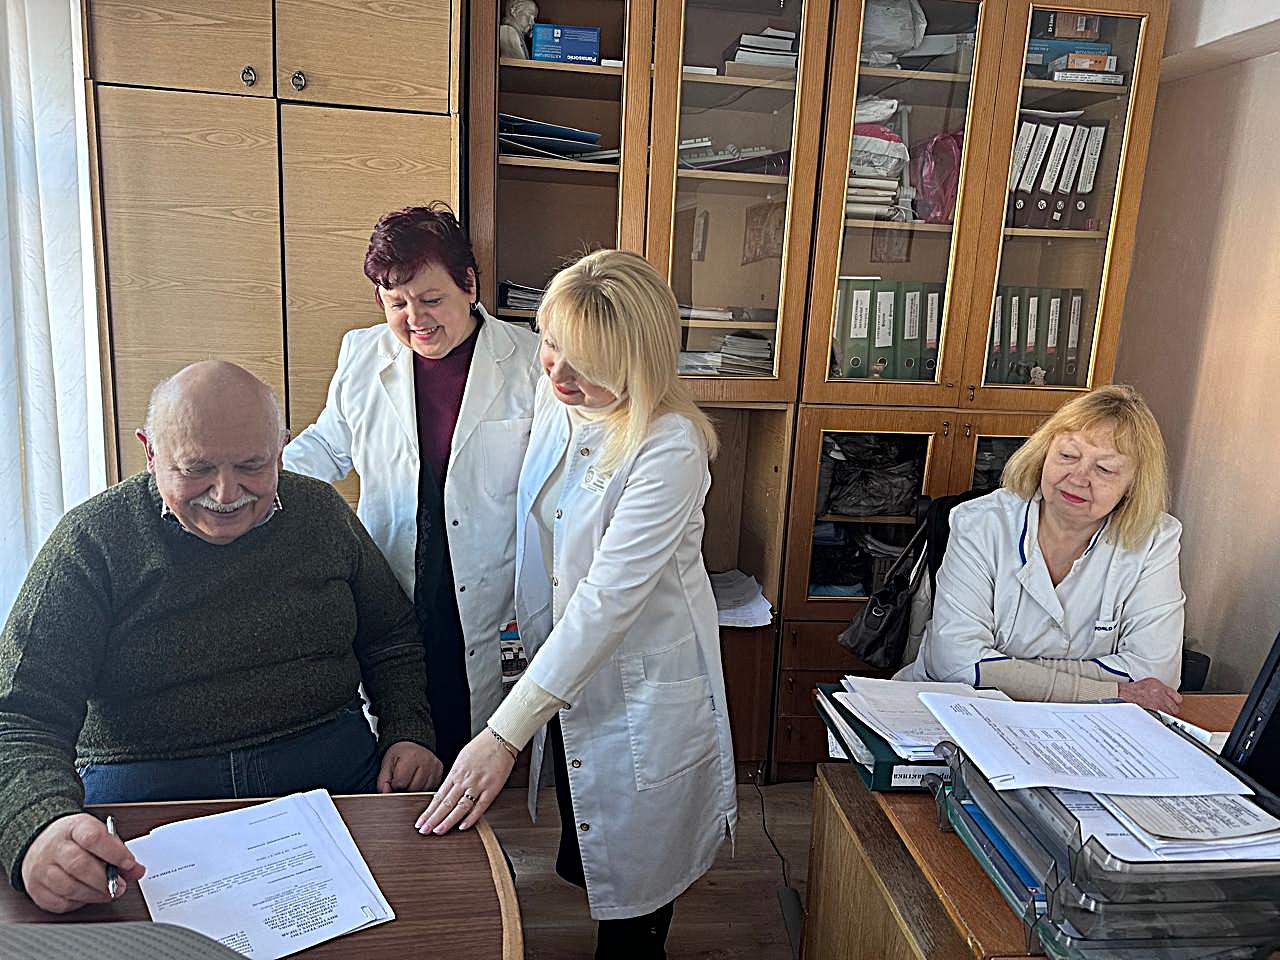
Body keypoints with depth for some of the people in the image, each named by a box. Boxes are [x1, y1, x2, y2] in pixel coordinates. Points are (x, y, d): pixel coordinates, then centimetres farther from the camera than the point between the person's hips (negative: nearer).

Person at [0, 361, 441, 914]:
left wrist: (409, 734, 1)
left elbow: (389, 639, 18)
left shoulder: (320, 513, 7)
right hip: (145, 795, -1)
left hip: (335, 776, 2)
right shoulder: (90, 542, -3)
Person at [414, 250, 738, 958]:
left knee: (632, 885, 15)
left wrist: (504, 734, -30)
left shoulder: (670, 447, -27)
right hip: (559, 672, 6)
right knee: (582, 858, 26)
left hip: (642, 686, -6)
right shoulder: (552, 397, -5)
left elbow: (609, 598, -30)